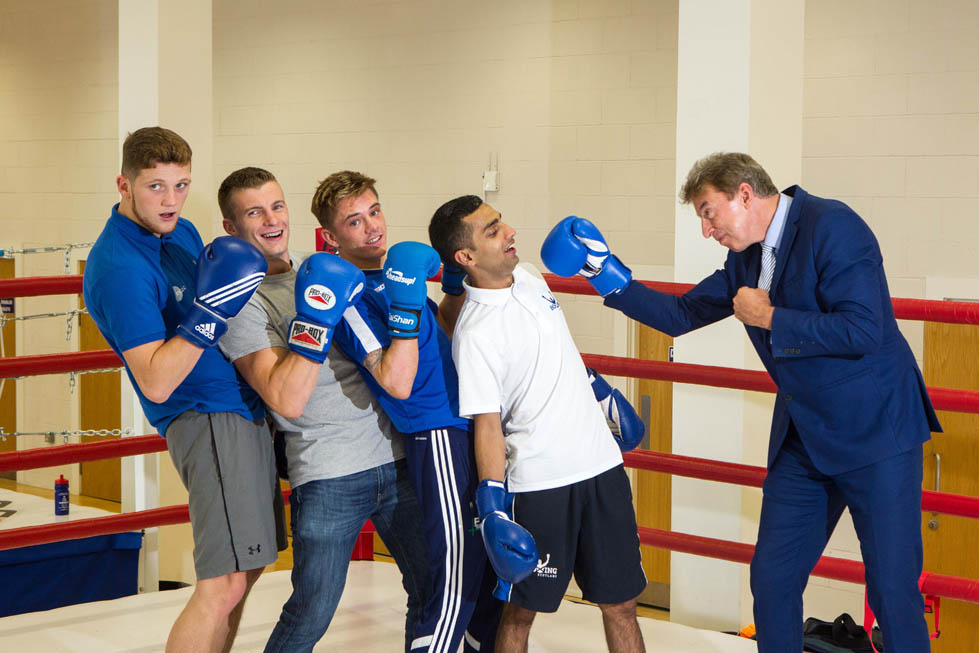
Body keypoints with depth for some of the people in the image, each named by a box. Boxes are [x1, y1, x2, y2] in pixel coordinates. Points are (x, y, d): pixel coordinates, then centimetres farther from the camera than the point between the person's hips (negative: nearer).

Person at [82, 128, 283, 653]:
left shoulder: (181, 232, 11)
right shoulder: (119, 267, -18)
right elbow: (156, 382, -23)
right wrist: (209, 313, -26)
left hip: (244, 408, 10)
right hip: (206, 418, -10)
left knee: (247, 567, 15)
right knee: (224, 585, -14)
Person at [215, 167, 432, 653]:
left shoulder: (323, 271, 13)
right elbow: (287, 400, -19)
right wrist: (315, 319, -24)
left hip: (395, 458, 6)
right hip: (328, 475, -6)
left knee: (435, 594, 11)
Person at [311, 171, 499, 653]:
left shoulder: (396, 269, 12)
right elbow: (397, 383, -24)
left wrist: (456, 283, 13)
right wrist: (406, 304, -29)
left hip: (467, 423, 9)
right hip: (437, 435, -9)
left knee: (492, 564, 18)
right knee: (457, 586, -10)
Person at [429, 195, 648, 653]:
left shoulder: (530, 279, 4)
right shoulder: (475, 333, -18)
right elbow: (487, 426, -16)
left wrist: (603, 392, 30)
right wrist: (492, 511, -19)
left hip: (601, 463, 7)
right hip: (538, 484, -7)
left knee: (620, 602, 11)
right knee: (521, 610, 7)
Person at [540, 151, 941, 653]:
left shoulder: (831, 226, -16)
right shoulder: (746, 259, 9)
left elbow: (862, 330, -25)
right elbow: (681, 315, 17)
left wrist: (768, 318, -15)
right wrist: (610, 278, 7)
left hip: (875, 430, -8)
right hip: (803, 438, 8)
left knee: (893, 589, -4)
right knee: (772, 578, 8)